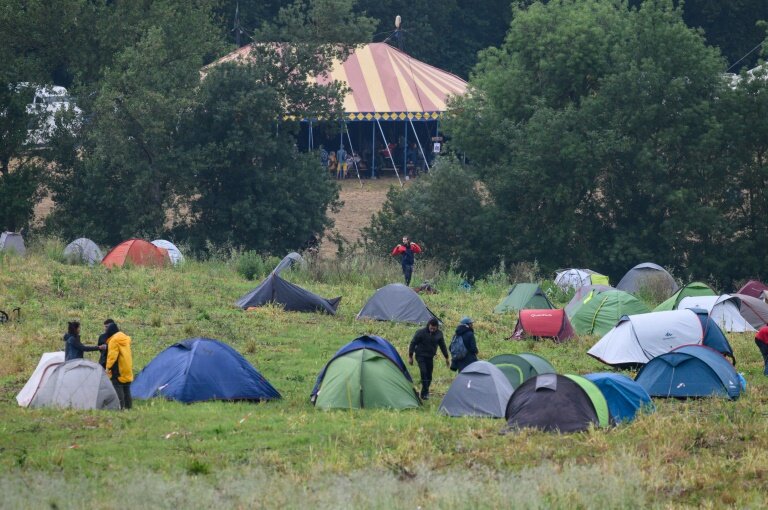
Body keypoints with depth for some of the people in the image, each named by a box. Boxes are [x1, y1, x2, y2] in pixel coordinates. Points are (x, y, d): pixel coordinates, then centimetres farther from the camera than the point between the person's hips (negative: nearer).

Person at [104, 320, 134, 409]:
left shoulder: (114, 340, -13)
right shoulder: (125, 338, 13)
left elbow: (112, 355, -18)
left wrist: (108, 367, -15)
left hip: (118, 369, -8)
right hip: (128, 368, 8)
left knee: (118, 387, -8)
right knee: (126, 388, 13)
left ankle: (120, 406, -13)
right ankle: (128, 406, 15)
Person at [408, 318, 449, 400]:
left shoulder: (439, 334, -2)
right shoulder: (421, 332, -14)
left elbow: (442, 346, 11)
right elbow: (413, 344, -7)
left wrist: (446, 358, 15)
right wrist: (410, 357, -6)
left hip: (430, 357, 4)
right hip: (421, 356, -4)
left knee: (429, 375, 4)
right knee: (423, 372, -21)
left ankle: (424, 393, 20)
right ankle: (425, 393, -20)